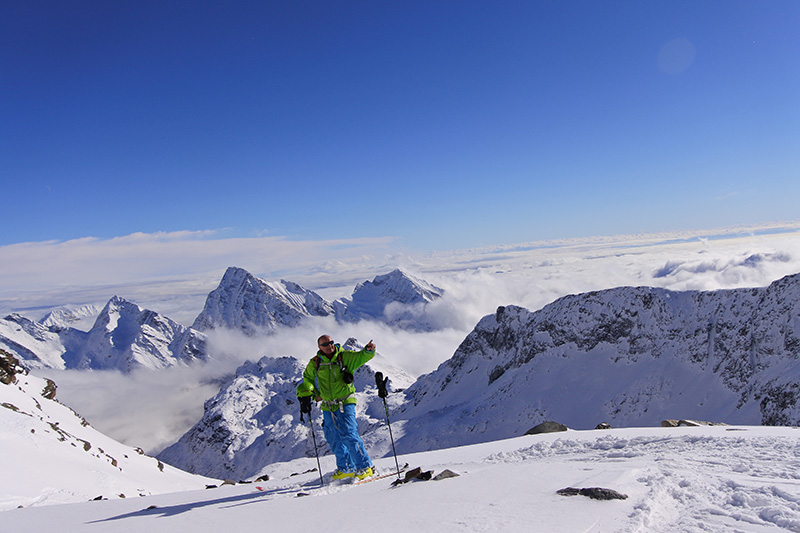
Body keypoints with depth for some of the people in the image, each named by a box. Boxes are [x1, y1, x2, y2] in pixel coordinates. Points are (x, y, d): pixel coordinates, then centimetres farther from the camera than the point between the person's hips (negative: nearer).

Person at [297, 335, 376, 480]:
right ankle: (346, 468, 28)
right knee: (335, 441, 11)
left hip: (345, 404, -4)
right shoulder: (315, 363, 4)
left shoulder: (345, 357, -4)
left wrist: (369, 350, -36)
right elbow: (308, 379, 19)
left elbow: (361, 357, -15)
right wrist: (306, 395, 6)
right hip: (328, 407, 4)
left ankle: (365, 467, -3)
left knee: (349, 435, -14)